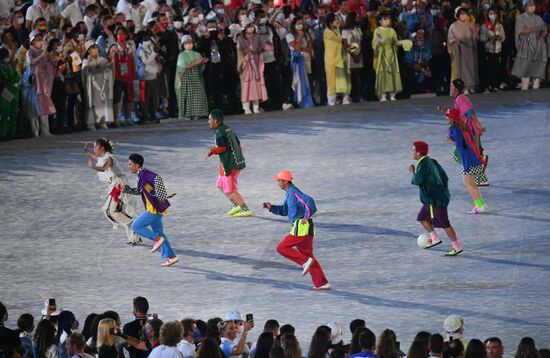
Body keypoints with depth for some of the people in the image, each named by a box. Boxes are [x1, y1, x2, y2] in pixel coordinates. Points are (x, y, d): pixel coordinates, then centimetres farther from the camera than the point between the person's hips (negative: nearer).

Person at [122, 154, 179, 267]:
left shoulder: (145, 175, -16)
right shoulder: (141, 176, 14)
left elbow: (157, 178, -34)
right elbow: (139, 191, 28)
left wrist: (160, 196, -35)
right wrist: (125, 188, 17)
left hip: (155, 209, -10)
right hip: (154, 209, 10)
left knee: (136, 226, -4)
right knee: (158, 232, 13)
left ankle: (157, 239, -4)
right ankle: (171, 257, 14)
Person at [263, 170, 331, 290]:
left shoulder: (294, 192, -11)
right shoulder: (289, 193, 20)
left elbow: (309, 201, -25)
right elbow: (284, 211, 28)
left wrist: (306, 217, -26)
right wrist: (271, 207, 15)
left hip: (301, 227, -10)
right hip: (305, 228, 10)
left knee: (282, 248, -2)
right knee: (308, 255, 12)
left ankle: (306, 262, -9)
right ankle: (322, 283, 8)